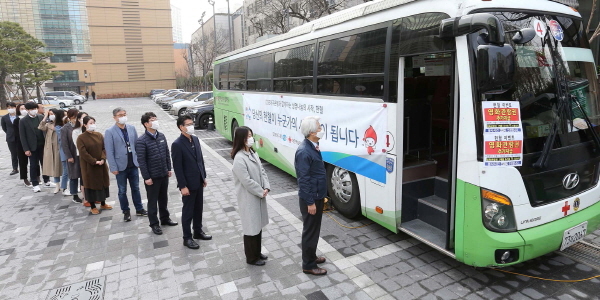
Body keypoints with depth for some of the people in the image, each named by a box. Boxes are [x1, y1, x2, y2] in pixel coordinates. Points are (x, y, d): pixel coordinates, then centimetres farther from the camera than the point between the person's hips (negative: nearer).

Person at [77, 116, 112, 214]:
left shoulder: (99, 135, 4)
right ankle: (92, 207, 16)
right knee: (91, 184, 4)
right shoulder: (81, 138, -9)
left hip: (101, 165, 4)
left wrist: (103, 159, -14)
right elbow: (83, 153, -13)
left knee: (103, 183, 12)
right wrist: (94, 161, -17)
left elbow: (104, 148, 1)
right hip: (89, 166, -4)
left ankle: (103, 204, 27)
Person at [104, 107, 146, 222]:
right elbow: (109, 151, -9)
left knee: (136, 188, 14)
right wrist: (113, 168, -11)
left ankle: (139, 209, 27)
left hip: (133, 165, 3)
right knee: (122, 191, 10)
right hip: (121, 166, -3)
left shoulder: (132, 128, 2)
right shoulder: (110, 132, -8)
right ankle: (126, 212, 24)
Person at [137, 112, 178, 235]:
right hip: (152, 176, -5)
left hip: (164, 174, 5)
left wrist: (169, 169, 10)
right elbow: (141, 160, -15)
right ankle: (154, 224, 23)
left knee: (164, 198, 19)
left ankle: (165, 218, 36)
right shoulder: (142, 141, -16)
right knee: (152, 201, 9)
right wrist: (146, 177, -14)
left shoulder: (161, 136, 2)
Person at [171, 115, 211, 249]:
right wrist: (183, 186, -17)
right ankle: (187, 238, 21)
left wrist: (204, 177, 13)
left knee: (198, 208, 18)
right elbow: (177, 168, -17)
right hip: (188, 184, -7)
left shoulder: (195, 139, 5)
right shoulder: (177, 144, -18)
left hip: (199, 182, 7)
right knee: (188, 211, 7)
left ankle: (198, 231, 35)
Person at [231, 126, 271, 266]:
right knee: (251, 227, 5)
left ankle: (257, 252, 37)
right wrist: (261, 192, -14)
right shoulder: (239, 158, -21)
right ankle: (251, 258, 22)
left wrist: (266, 187, -5)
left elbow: (262, 171, 8)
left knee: (259, 225, 19)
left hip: (259, 196, 9)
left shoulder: (252, 153, 7)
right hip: (249, 198, -9)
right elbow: (246, 181, -23)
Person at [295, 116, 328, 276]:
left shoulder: (313, 147, 7)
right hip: (310, 199, -9)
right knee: (310, 231, 4)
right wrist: (310, 202, -20)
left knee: (314, 229, 21)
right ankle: (308, 265, 20)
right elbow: (303, 179, -23)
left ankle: (311, 256, 39)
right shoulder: (304, 151, -24)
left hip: (317, 196, 9)